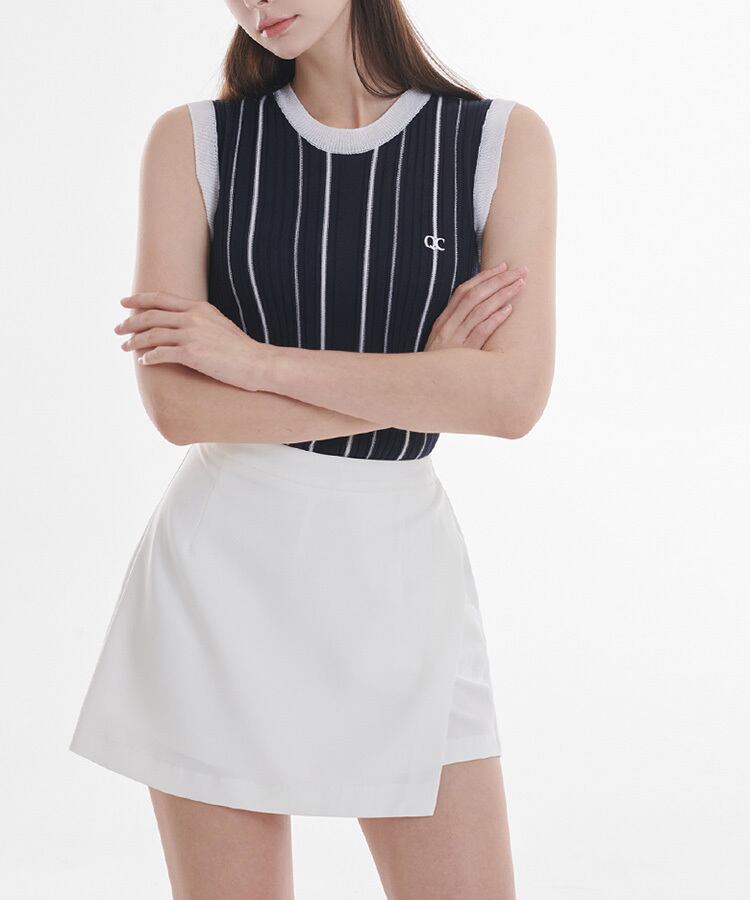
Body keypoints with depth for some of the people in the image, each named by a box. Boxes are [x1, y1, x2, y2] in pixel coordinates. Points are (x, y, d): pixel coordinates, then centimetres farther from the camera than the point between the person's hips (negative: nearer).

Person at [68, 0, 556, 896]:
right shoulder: (192, 140, 0)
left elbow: (513, 395, -12)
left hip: (399, 561, 1)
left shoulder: (504, 142, 0)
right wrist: (414, 385, -10)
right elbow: (174, 402, -10)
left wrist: (253, 358, -13)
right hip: (228, 562, -1)